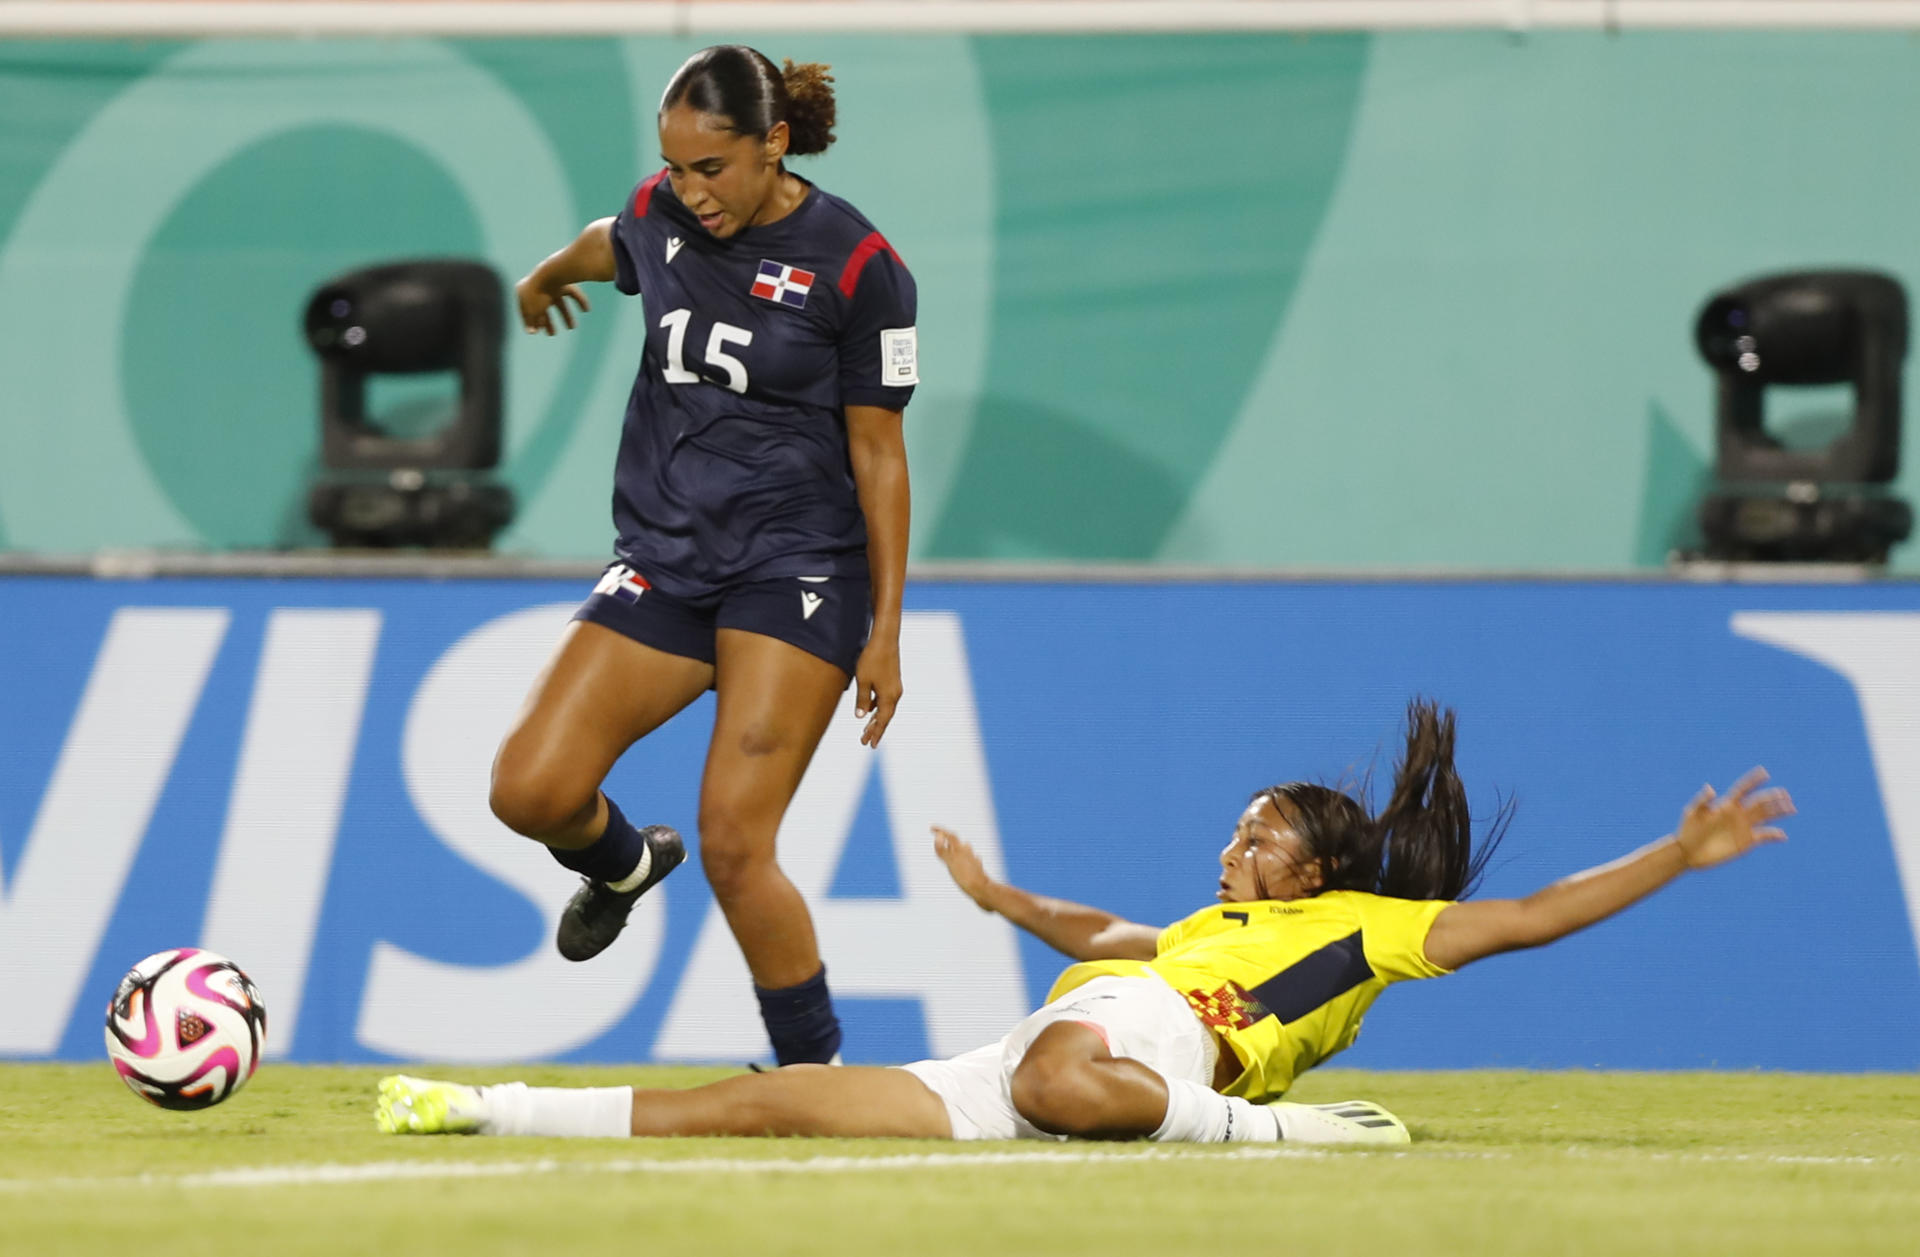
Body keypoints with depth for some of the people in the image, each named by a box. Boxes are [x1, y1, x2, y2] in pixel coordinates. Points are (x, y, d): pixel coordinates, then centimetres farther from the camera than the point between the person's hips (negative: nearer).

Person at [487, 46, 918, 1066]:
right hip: (663, 558, 5)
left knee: (733, 845, -17)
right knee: (529, 789, -11)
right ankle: (623, 863, 25)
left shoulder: (856, 264, -11)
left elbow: (878, 453, -5)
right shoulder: (659, 217, 2)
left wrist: (886, 631, -4)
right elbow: (607, 247, 29)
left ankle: (814, 1076, -1)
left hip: (796, 569, -5)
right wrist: (540, 280, 51)